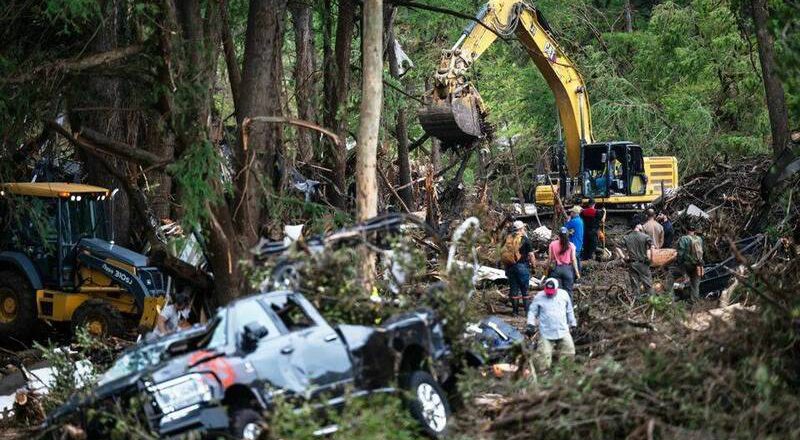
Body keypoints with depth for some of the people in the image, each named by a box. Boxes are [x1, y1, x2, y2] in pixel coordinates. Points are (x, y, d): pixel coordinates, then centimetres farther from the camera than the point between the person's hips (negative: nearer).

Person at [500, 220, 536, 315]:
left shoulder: (507, 239, 8)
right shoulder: (525, 240, -7)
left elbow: (503, 253, 12)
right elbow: (531, 254, -8)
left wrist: (505, 266, 19)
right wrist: (533, 264, 7)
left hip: (510, 267, 4)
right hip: (522, 266, -4)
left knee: (514, 289, 10)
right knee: (525, 290, 3)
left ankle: (515, 310, 12)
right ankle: (527, 310, 2)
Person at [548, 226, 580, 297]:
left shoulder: (553, 244, -1)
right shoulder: (571, 245, -2)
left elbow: (550, 258, 0)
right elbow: (573, 259, -2)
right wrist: (577, 272, 5)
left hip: (556, 269, 0)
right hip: (567, 269, 0)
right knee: (568, 291, 4)